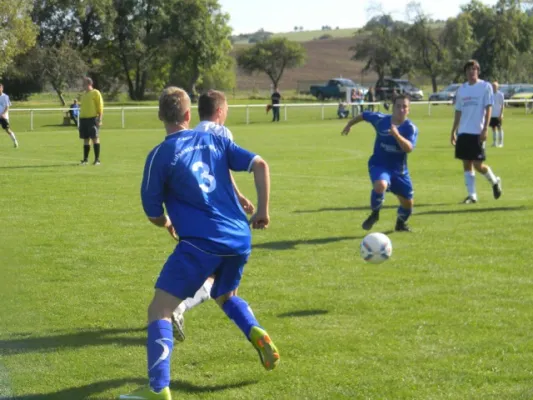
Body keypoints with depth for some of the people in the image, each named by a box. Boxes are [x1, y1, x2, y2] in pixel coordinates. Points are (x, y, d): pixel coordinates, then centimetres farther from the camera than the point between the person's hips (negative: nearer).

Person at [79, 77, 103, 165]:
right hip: (83, 118, 7)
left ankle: (97, 159, -6)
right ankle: (85, 159, 10)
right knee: (86, 139, 7)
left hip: (93, 118, -7)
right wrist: (80, 122, 19)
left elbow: (100, 106, -6)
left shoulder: (95, 93, -2)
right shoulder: (84, 95, 19)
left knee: (95, 138, -8)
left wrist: (100, 119, -14)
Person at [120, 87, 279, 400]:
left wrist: (168, 223, 25)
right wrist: (263, 211, 12)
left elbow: (154, 214, 2)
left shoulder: (160, 155, -2)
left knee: (159, 311, -1)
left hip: (202, 243, -6)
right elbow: (260, 165, 5)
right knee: (225, 295, 33)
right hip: (241, 239, 6)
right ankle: (256, 333, 6)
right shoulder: (214, 140, 12)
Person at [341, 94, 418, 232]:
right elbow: (364, 115, 11)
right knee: (380, 185, -35)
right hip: (379, 165, -2)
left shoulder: (411, 128, -13)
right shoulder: (380, 119, -9)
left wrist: (397, 135, -44)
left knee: (408, 203, 9)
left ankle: (401, 223, 43)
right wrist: (349, 125, 26)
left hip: (399, 170, 2)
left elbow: (409, 148, -30)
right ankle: (374, 214, -7)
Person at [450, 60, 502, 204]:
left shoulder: (485, 86, -3)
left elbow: (488, 108, -7)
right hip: (463, 132, 5)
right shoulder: (462, 89, 12)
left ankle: (495, 181, 21)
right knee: (466, 164, 3)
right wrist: (453, 131, 13)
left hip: (477, 132, -5)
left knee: (478, 165, -6)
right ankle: (472, 195, 8)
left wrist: (485, 129, -15)